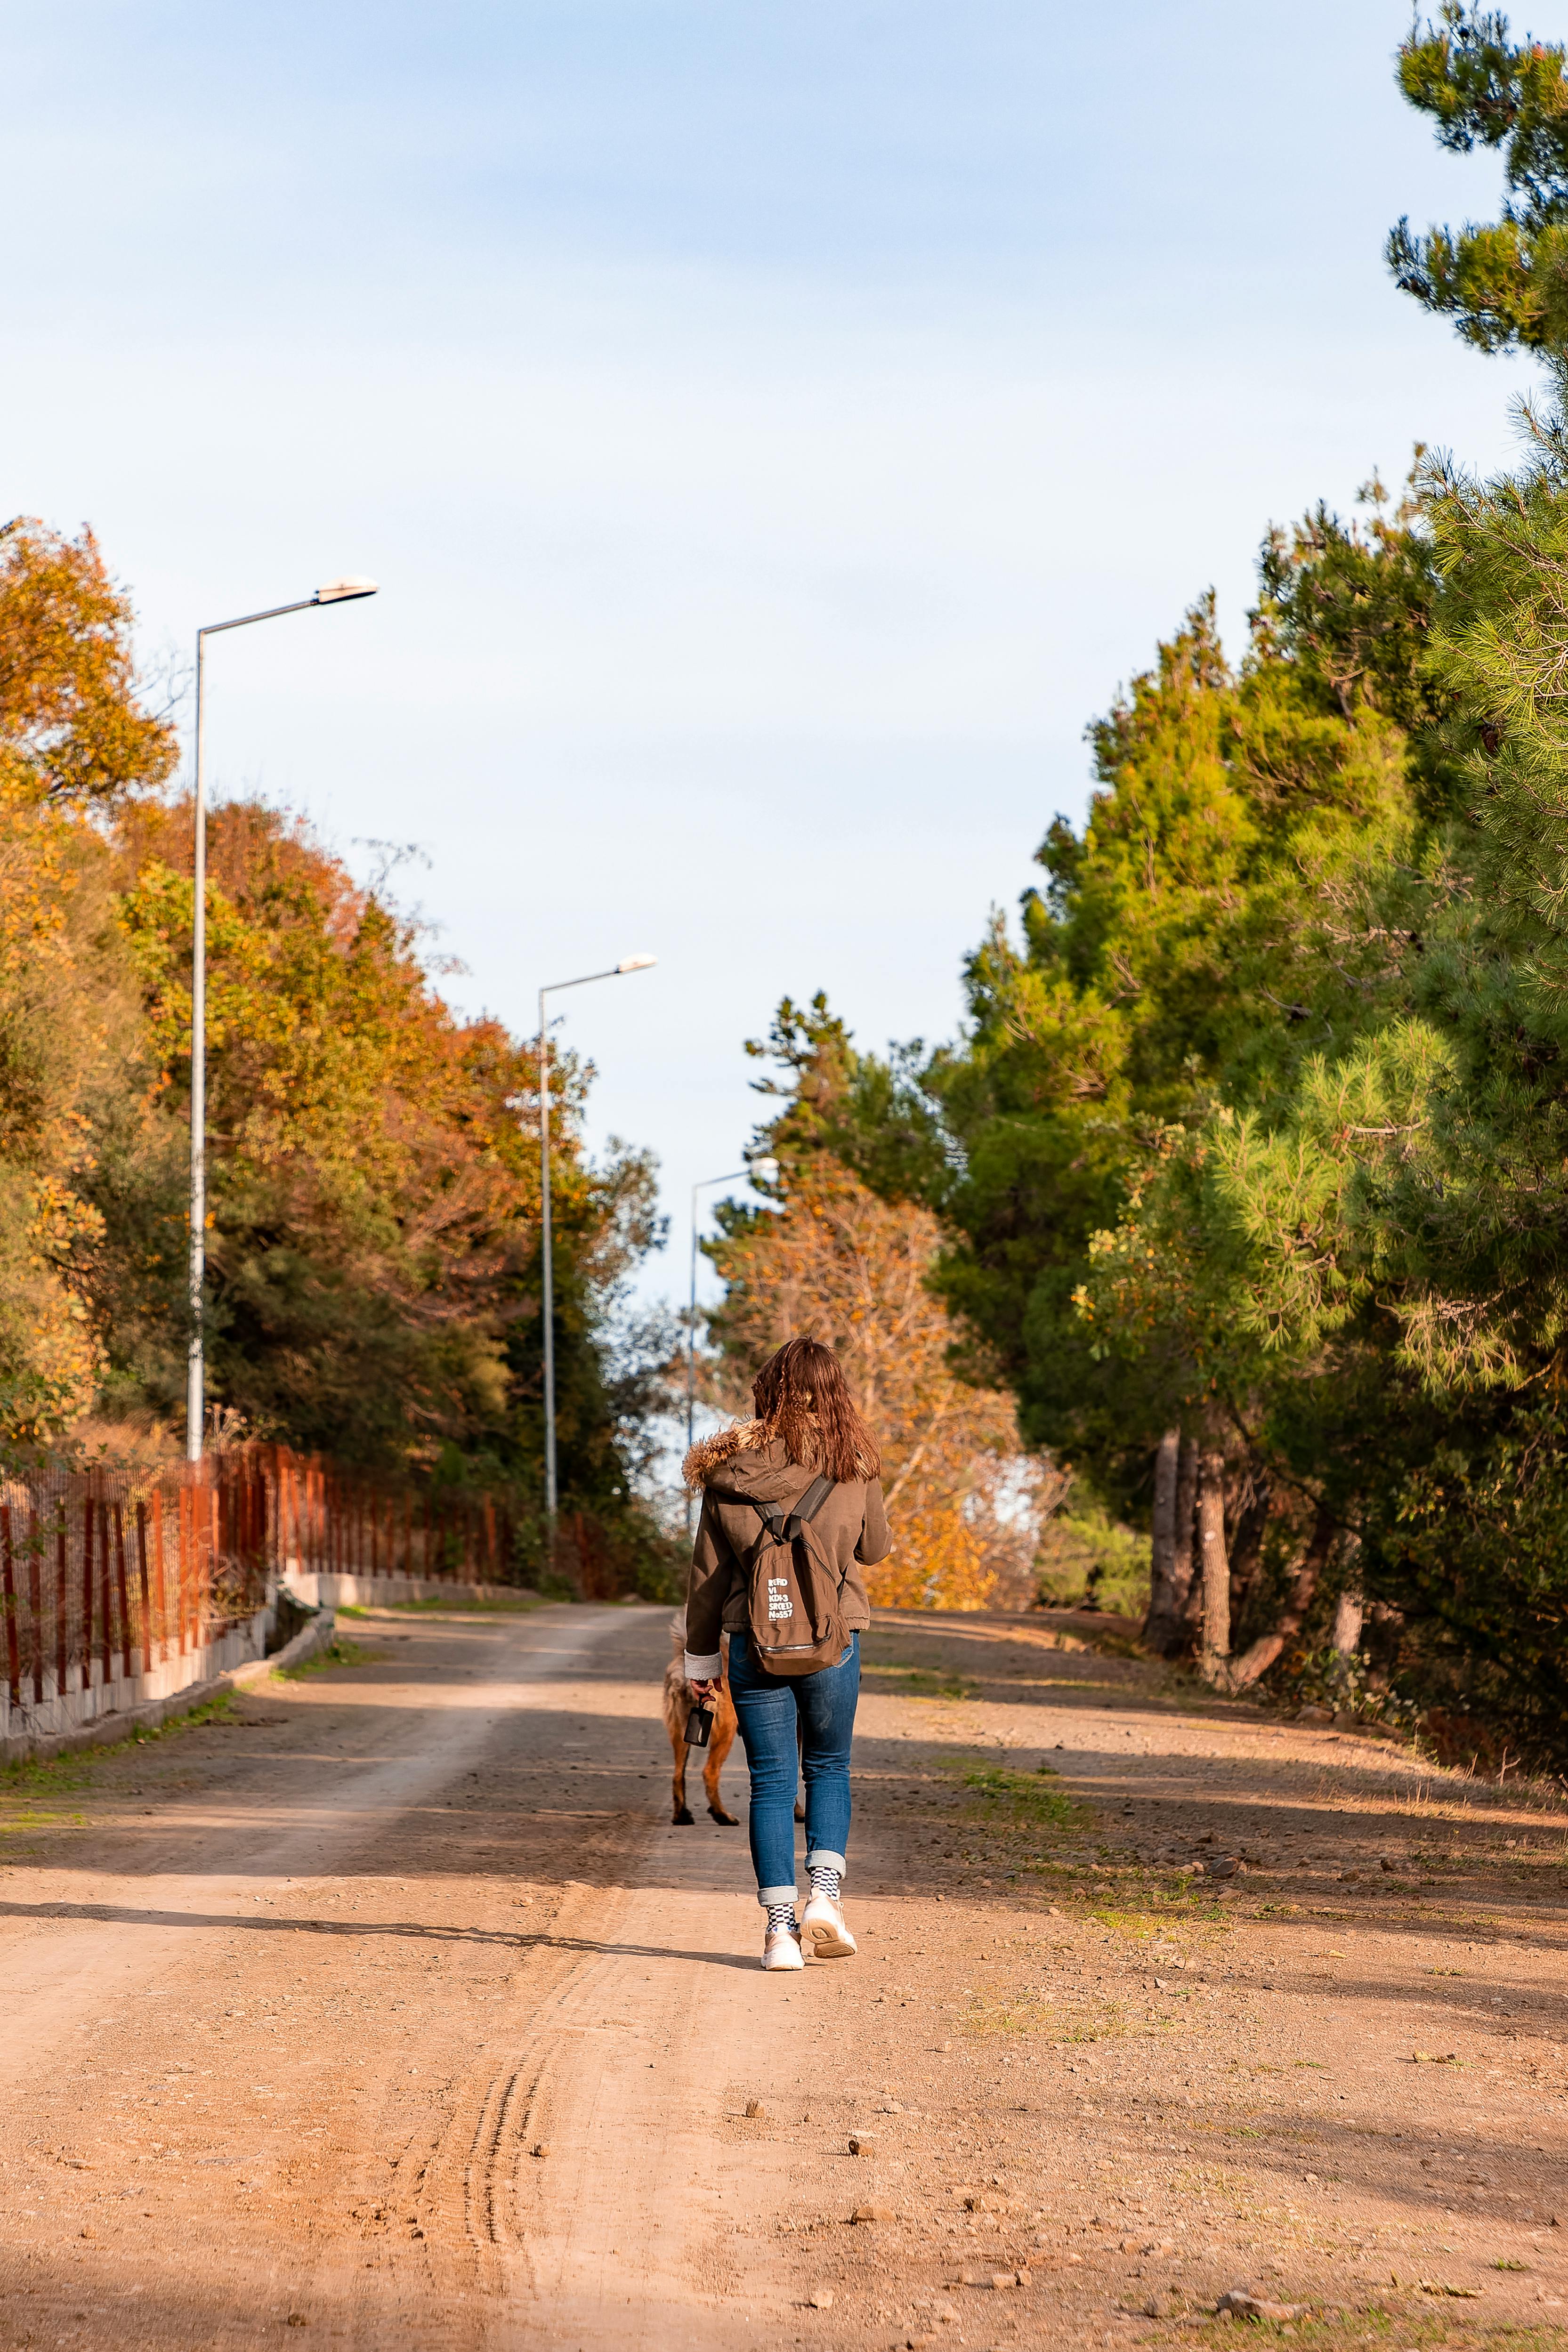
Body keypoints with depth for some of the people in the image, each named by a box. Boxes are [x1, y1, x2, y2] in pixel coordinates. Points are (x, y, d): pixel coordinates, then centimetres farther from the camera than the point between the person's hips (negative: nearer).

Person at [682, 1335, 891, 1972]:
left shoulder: (729, 1470, -2)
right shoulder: (854, 1465, -5)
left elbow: (707, 1572, 4)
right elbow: (874, 1549, 8)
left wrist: (700, 1657, 12)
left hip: (753, 1643, 1)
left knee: (771, 1783, 7)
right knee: (829, 1769, 17)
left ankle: (780, 1925, 4)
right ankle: (825, 1897, 1)